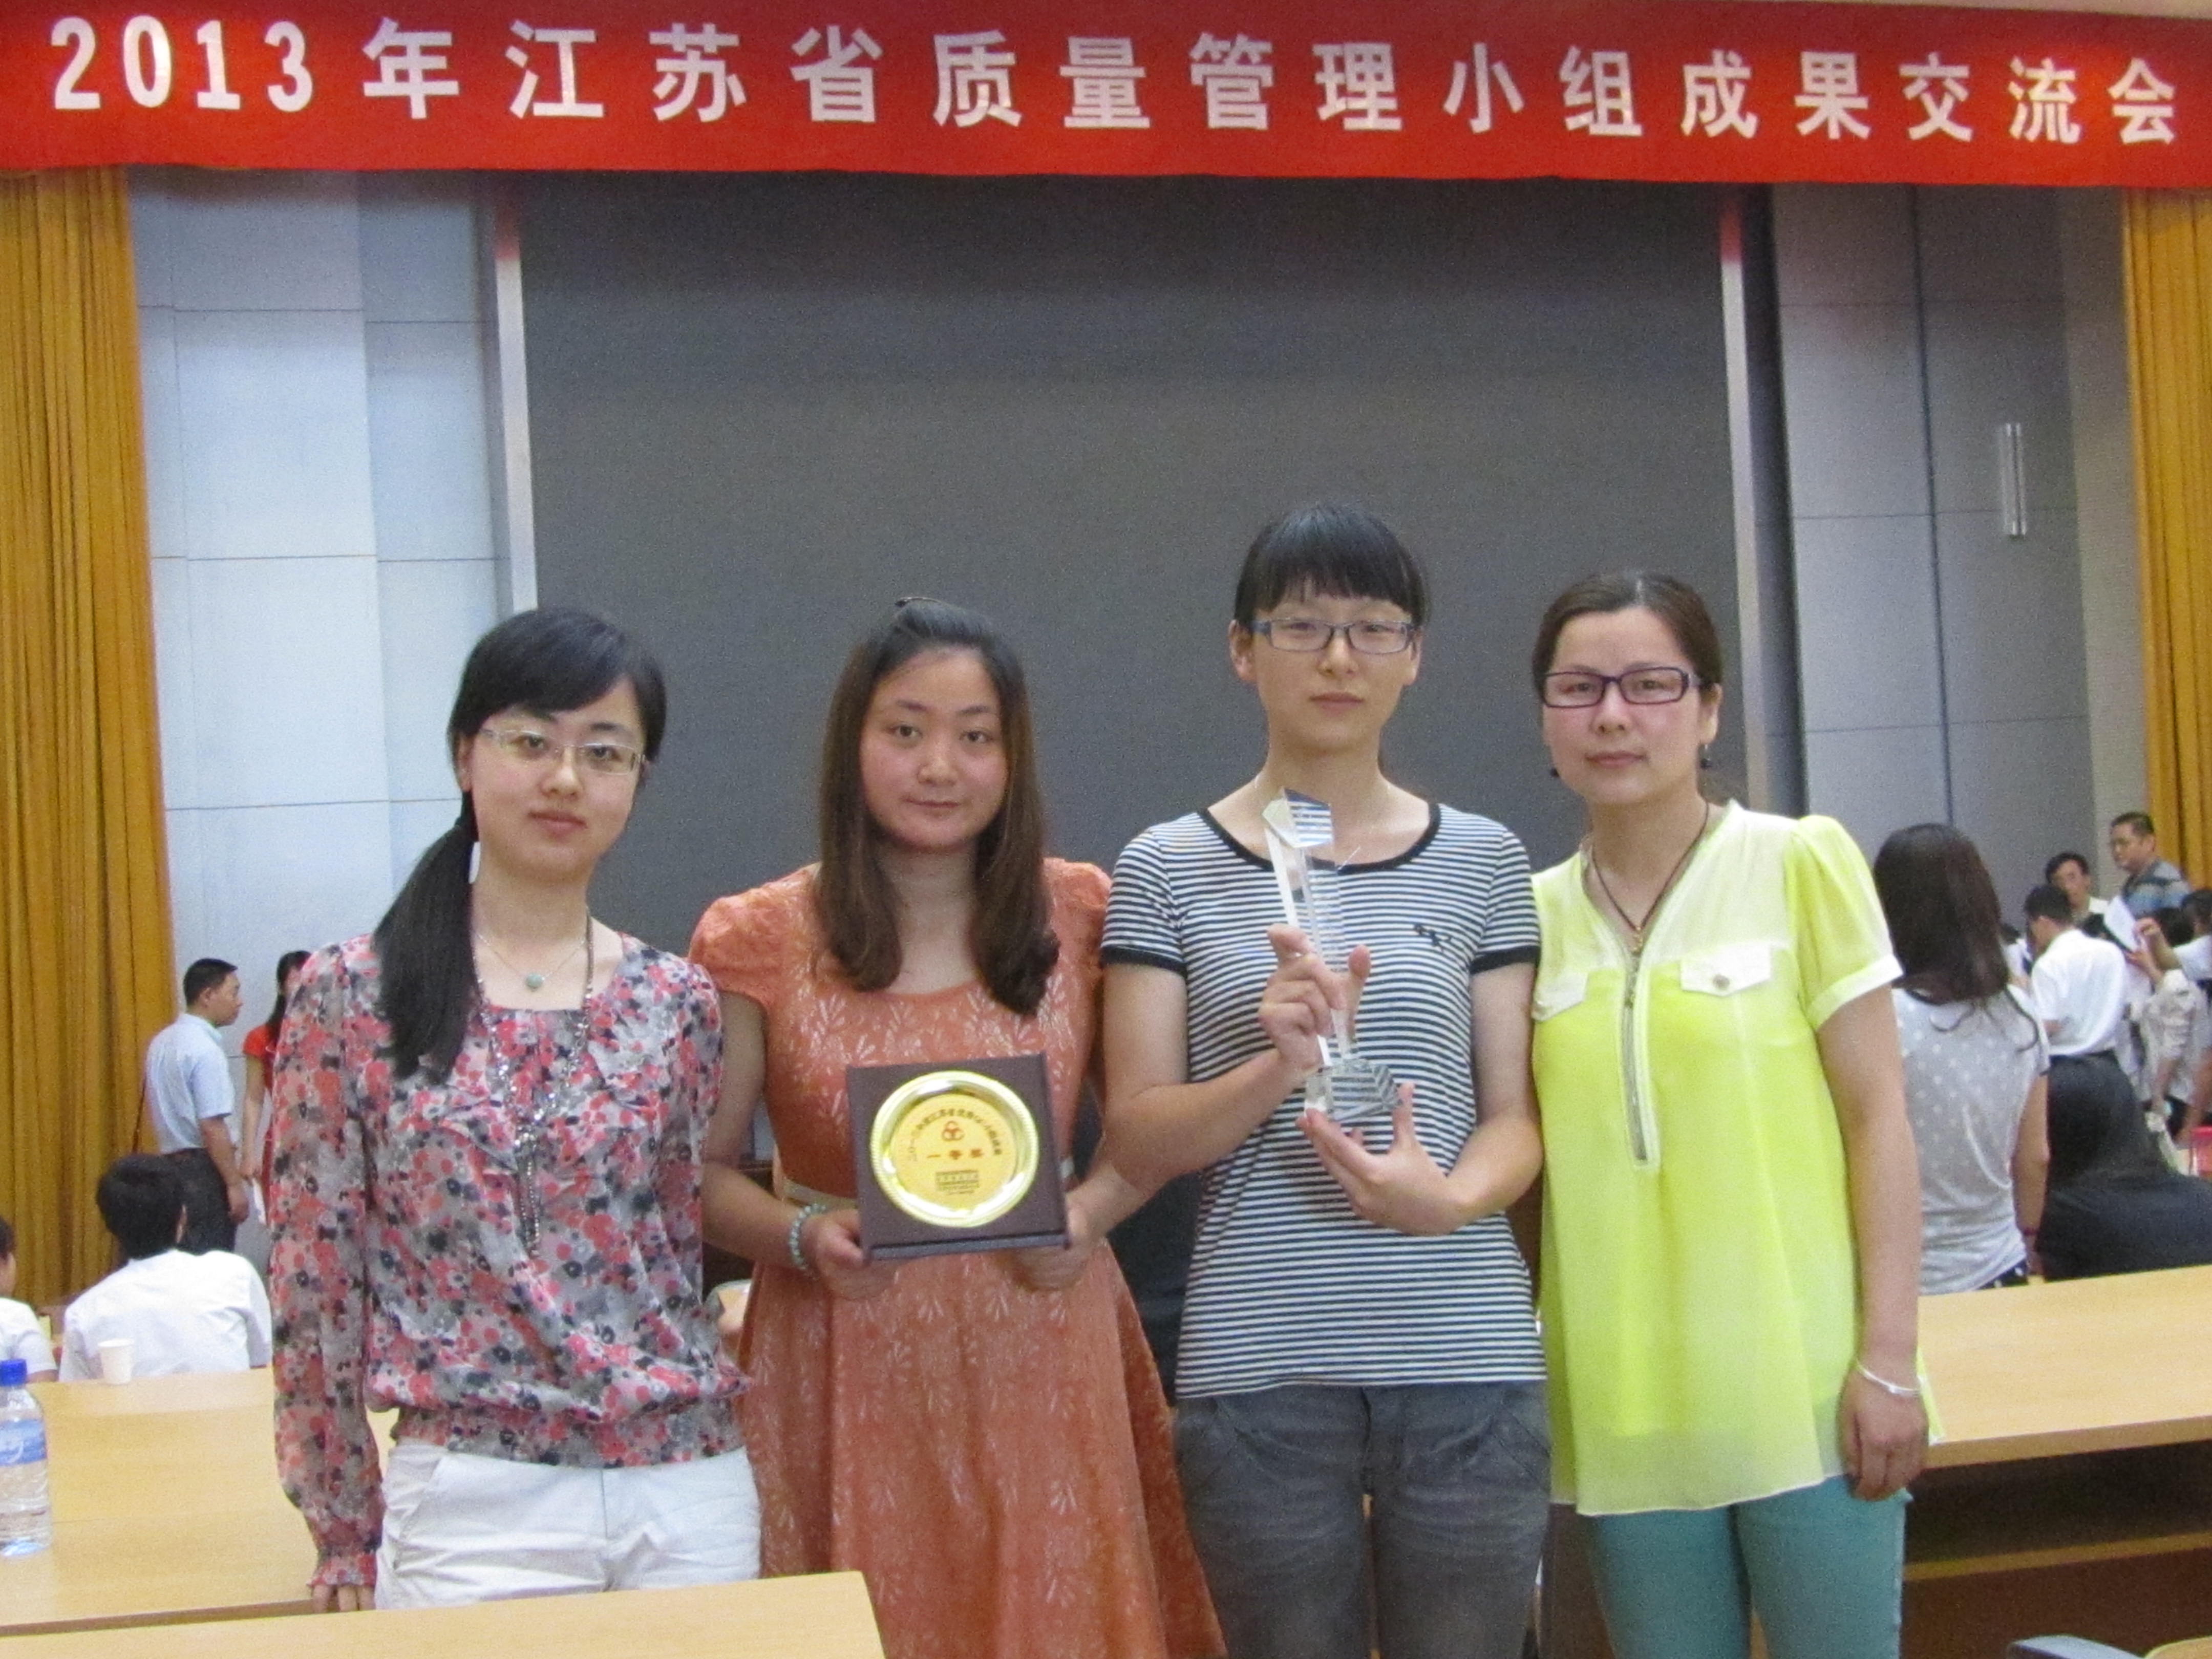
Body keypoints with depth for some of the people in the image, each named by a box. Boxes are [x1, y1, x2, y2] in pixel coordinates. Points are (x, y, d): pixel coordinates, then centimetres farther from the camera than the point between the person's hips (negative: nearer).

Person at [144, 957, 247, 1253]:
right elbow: (212, 1126, -21)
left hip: (171, 1163, 9)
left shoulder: (162, 1042, 10)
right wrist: (235, 1184, -17)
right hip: (203, 1168, -9)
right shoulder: (205, 1050, -17)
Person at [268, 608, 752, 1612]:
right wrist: (346, 1537, 1)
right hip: (474, 1503, -3)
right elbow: (315, 1280, -1)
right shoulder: (352, 997, -3)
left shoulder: (677, 1004, 4)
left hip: (691, 1498, 3)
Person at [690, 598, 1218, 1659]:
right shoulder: (759, 941, -2)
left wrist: (1090, 1212, -7)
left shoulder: (1081, 916, 3)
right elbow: (700, 1171, 2)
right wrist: (800, 1235, -16)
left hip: (1042, 1358, 2)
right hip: (845, 1364, -1)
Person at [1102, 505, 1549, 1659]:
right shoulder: (1167, 870, 3)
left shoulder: (1481, 860, 8)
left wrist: (1451, 1198, -14)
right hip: (1259, 1367, -1)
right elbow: (1136, 1141, 0)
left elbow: (1516, 1114, 7)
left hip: (1466, 1357, 1)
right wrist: (1276, 1069, -18)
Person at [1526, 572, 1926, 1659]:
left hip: (1803, 1389, -3)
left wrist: (1889, 1357, -9)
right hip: (1627, 1403, 3)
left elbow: (1876, 1117, -5)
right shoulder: (1530, 912, 6)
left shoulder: (1801, 863, -4)